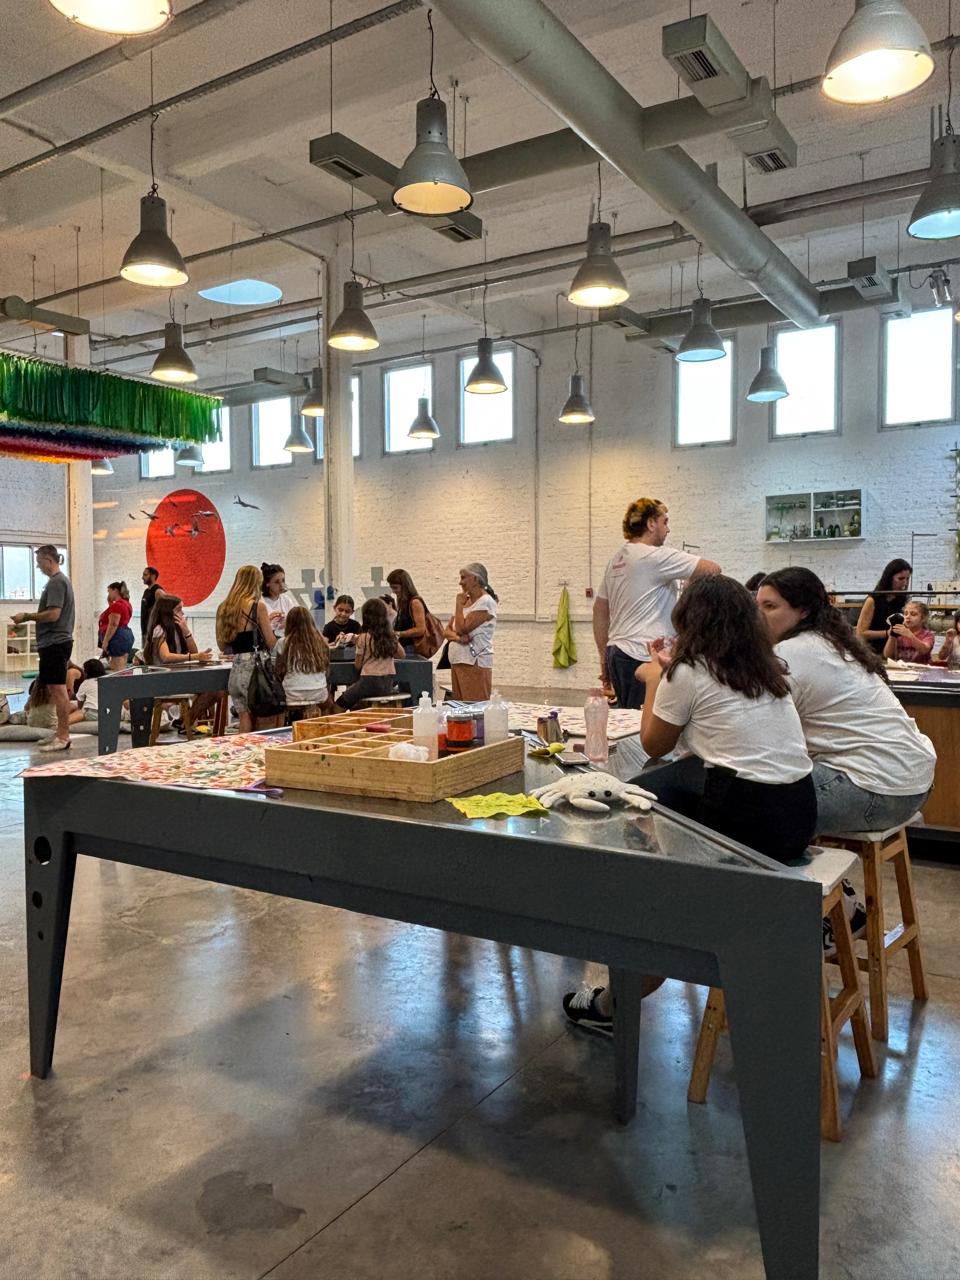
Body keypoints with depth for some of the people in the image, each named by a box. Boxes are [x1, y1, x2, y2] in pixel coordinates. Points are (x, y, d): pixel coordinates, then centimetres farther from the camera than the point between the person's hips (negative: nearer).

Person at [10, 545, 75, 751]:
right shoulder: (61, 580, 17)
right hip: (57, 641, 10)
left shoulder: (56, 582, -13)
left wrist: (27, 617, -12)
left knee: (58, 690, -7)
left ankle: (63, 738, -4)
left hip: (54, 643, -10)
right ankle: (61, 734, 18)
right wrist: (30, 617, 13)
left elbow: (53, 614, -21)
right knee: (57, 690, 13)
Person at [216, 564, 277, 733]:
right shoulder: (258, 605, -6)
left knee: (245, 717, 9)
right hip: (254, 667, -6)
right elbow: (271, 643, -5)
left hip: (236, 669, 6)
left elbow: (223, 646, 16)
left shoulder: (224, 607, 11)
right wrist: (267, 622, 15)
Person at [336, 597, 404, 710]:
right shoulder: (391, 636, 3)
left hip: (370, 682, -6)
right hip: (388, 684, 6)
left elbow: (358, 665, -4)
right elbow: (401, 654, 17)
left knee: (340, 703, 10)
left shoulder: (364, 637, -11)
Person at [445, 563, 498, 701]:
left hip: (475, 664, -8)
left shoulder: (486, 602, -9)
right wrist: (457, 637, -9)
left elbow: (462, 628, -16)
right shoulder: (466, 601, 18)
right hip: (457, 663, 8)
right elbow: (447, 631, 13)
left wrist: (459, 603, -3)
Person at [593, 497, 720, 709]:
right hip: (641, 657, -9)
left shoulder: (617, 560, 16)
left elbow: (599, 610, 18)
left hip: (617, 653, 9)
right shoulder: (655, 557, -11)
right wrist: (693, 581, 8)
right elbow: (713, 569, -13)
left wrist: (604, 657, 21)